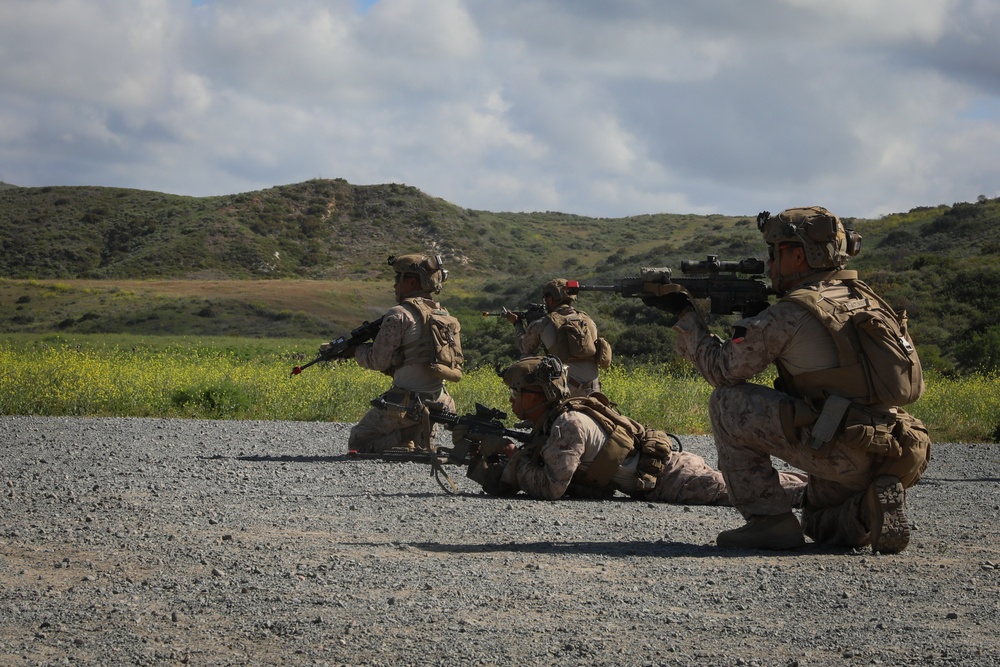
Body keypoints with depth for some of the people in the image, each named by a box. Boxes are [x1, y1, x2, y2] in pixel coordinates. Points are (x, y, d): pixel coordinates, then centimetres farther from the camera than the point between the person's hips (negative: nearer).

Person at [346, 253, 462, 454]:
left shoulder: (400, 315, -12)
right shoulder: (445, 317, 11)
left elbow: (378, 361, -10)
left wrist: (356, 350, 11)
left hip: (407, 402, -7)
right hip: (439, 404, 7)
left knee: (358, 443, 7)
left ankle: (404, 447, -13)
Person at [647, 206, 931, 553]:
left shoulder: (792, 313, -8)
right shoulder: (862, 298, 16)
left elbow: (721, 369, 2)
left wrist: (685, 315, 15)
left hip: (842, 454, -8)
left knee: (727, 402, 3)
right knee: (820, 524, 33)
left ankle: (769, 521, 1)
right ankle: (869, 510, 1)